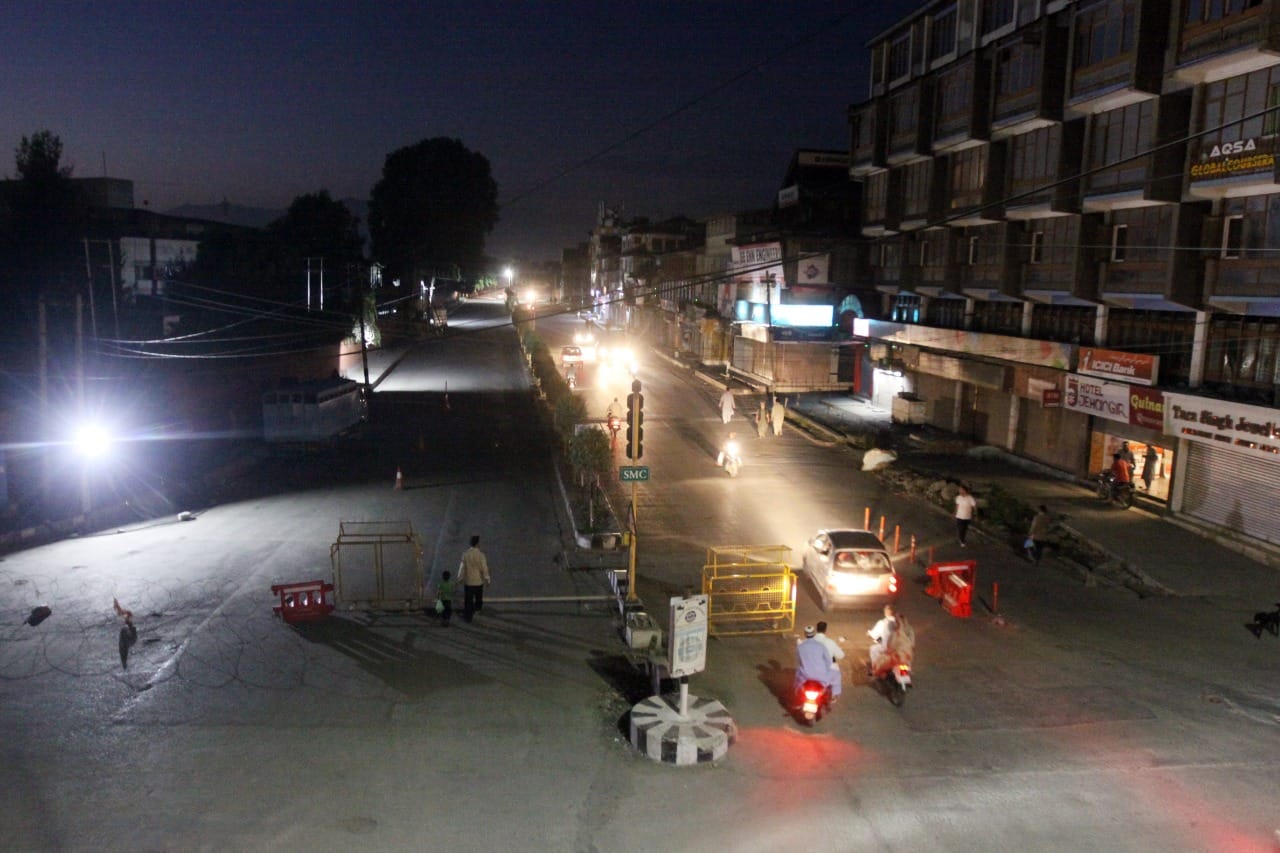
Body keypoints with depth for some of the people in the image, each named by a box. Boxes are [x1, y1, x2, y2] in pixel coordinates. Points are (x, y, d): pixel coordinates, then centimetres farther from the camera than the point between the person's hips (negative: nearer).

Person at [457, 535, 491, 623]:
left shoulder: (465, 554, -10)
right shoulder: (480, 554, -17)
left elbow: (462, 567, -4)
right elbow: (484, 568, -13)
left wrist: (460, 578, 10)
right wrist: (487, 580, -1)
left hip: (468, 581, 2)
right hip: (478, 581, -2)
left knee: (468, 600, 10)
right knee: (479, 599, 24)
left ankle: (467, 617, 13)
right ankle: (475, 611, 18)